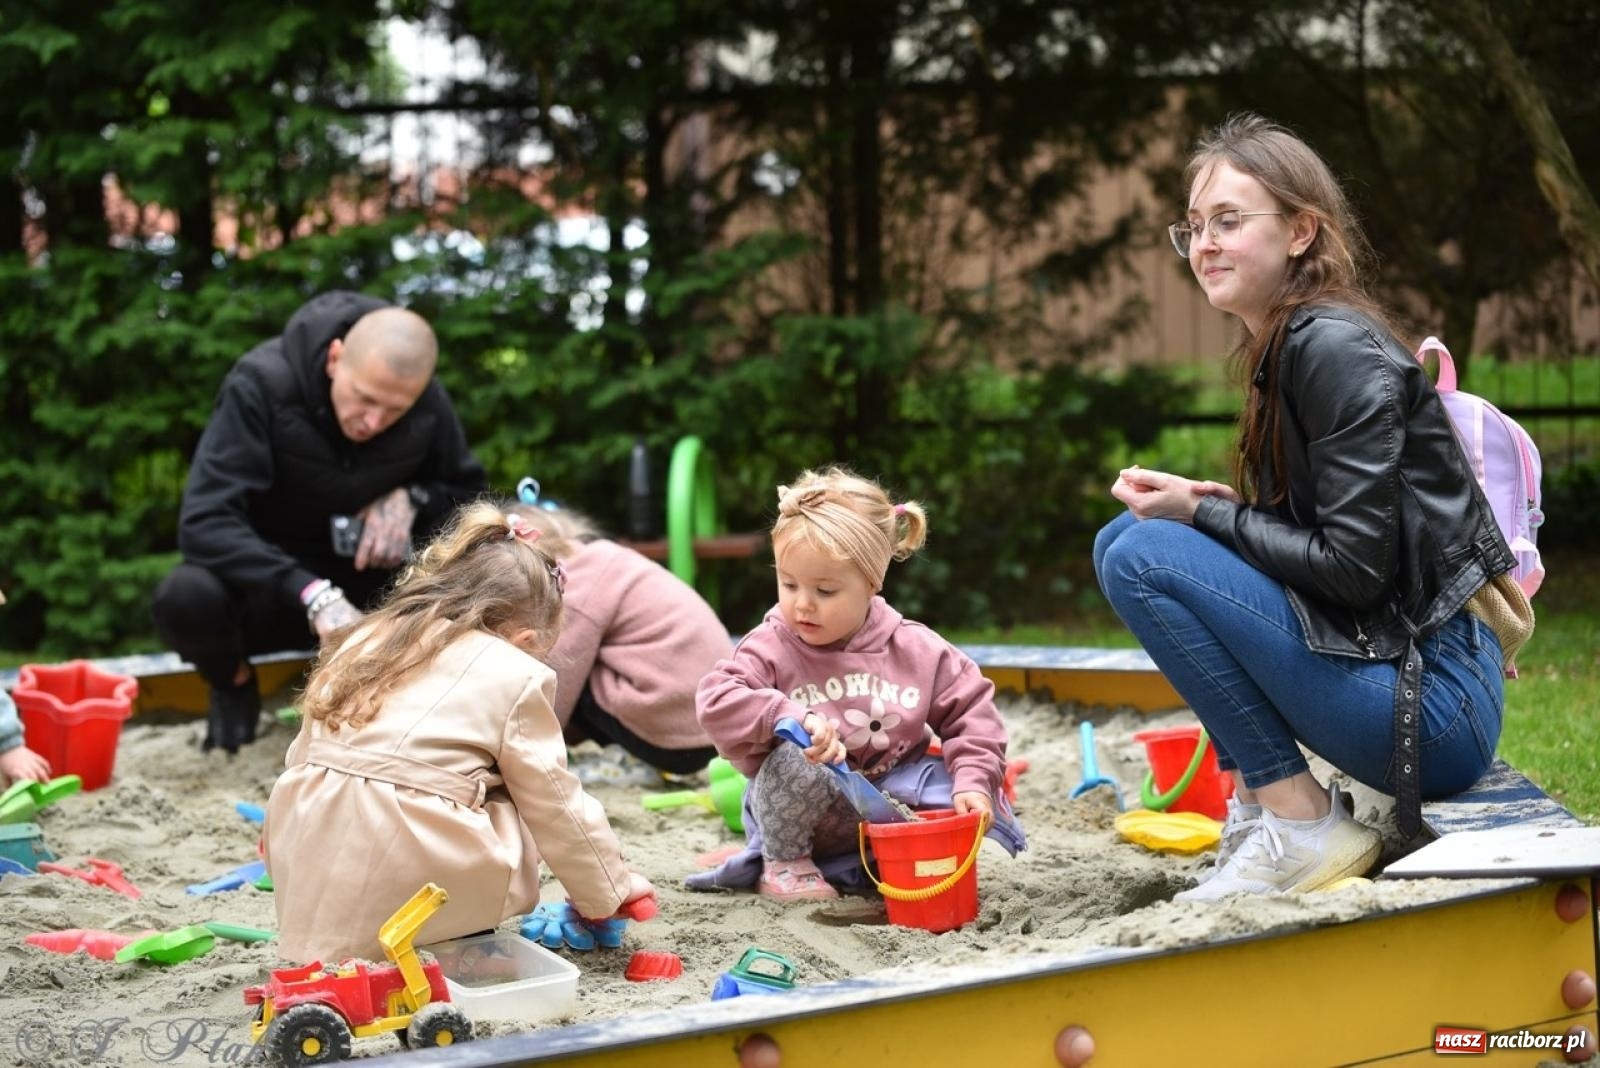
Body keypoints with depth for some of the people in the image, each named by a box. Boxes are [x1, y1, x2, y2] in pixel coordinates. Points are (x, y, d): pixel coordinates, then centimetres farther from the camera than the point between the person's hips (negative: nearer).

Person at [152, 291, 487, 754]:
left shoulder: (429, 405, -13)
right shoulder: (262, 384, -24)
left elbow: (469, 495, 5)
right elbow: (204, 522, -31)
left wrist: (412, 499, -19)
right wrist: (312, 595, -43)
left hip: (366, 586, 3)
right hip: (267, 588, -2)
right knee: (184, 599, -38)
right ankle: (232, 682, 0)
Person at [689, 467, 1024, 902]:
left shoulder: (915, 649, -6)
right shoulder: (772, 647, -13)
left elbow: (971, 712, 0)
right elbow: (716, 703, -27)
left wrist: (973, 781, -16)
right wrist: (793, 716, -41)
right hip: (811, 814, -3)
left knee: (975, 802, -16)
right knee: (794, 760, -34)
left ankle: (835, 868, -13)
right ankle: (784, 864, -7)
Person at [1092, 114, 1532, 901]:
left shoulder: (1338, 349, -15)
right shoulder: (1282, 347, 13)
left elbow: (1355, 565, -21)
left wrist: (1204, 513, -11)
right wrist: (1194, 506, 2)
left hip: (1434, 698, -10)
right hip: (1379, 663, 10)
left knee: (1143, 559, -17)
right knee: (1124, 536, 10)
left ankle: (1300, 827, -11)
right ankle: (1258, 792, 6)